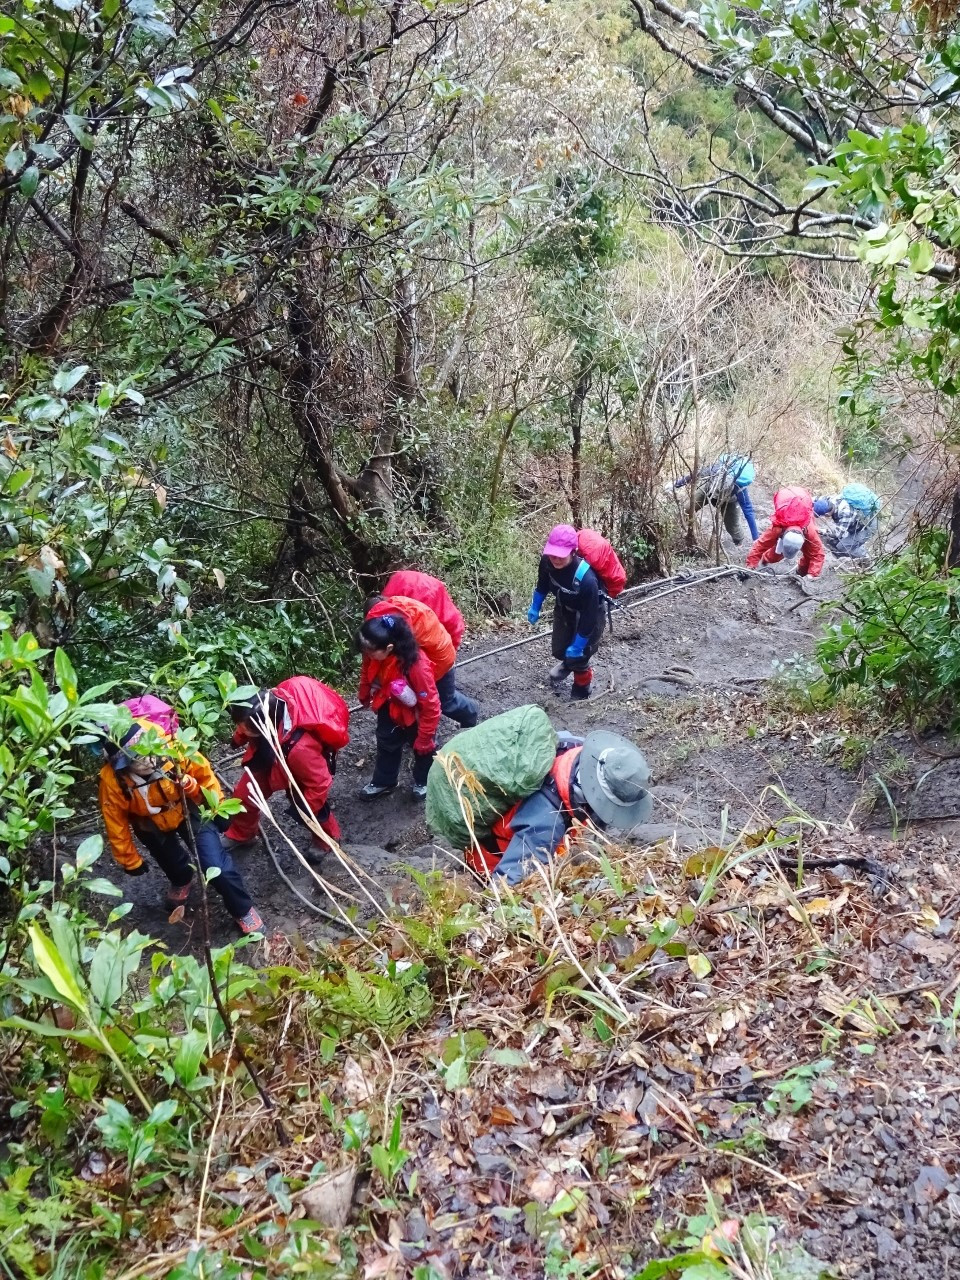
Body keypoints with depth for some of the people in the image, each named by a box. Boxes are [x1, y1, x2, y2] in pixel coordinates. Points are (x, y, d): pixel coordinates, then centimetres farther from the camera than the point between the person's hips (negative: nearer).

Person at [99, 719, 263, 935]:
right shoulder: (112, 780, -35)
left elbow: (204, 773, -15)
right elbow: (116, 824, -16)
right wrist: (130, 860, -4)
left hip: (188, 811, -1)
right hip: (151, 826, 1)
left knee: (217, 865, -6)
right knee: (173, 864, 21)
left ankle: (243, 910, 20)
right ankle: (181, 880, 60)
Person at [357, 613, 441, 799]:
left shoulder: (417, 666, -44)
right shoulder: (373, 656, -29)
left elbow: (431, 706, -32)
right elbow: (367, 673, -2)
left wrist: (424, 738, -22)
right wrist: (365, 696, 16)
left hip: (416, 715, -4)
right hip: (390, 710, 5)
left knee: (423, 748, 22)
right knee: (386, 744, 25)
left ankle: (423, 781, 50)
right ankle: (383, 781, 50)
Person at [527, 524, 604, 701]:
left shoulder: (586, 579, -44)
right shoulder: (547, 561, -27)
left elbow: (589, 617, -32)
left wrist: (577, 646, -23)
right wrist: (535, 608, 8)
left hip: (589, 614, -5)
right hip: (564, 609, 5)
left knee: (578, 657, 3)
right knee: (558, 650, 19)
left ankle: (582, 690, 36)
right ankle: (567, 663, 58)